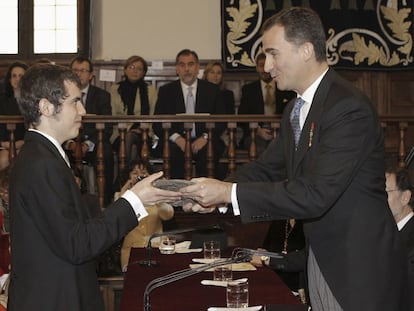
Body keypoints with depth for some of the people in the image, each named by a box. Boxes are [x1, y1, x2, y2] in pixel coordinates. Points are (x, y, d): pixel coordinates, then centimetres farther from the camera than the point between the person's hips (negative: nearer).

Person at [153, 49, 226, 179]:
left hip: (203, 142, 0)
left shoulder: (212, 89, 12)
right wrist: (176, 138, -13)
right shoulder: (166, 91, 11)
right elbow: (157, 123, 6)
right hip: (176, 143, 0)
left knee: (209, 152, -33)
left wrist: (205, 137, -12)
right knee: (173, 152, -34)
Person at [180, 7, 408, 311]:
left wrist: (229, 192, -25)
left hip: (361, 265, -8)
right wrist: (214, 193, -6)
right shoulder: (296, 110, 9)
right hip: (321, 257, 8)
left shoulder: (349, 107, -22)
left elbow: (314, 195, -28)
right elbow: (267, 167, 11)